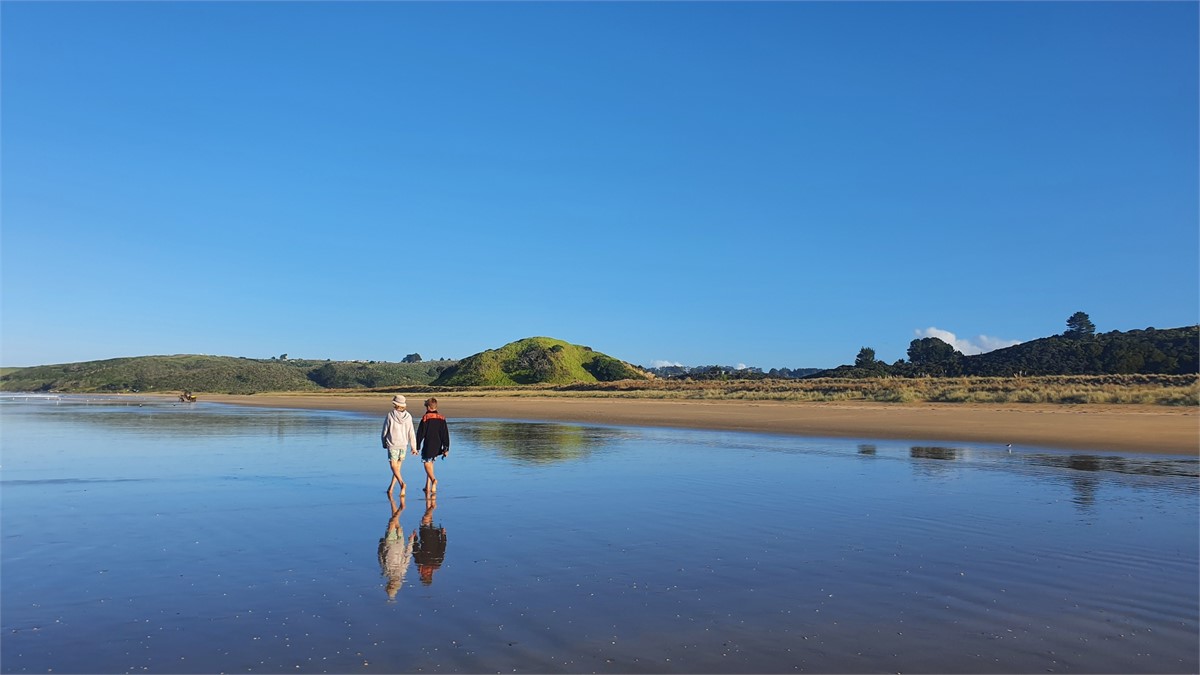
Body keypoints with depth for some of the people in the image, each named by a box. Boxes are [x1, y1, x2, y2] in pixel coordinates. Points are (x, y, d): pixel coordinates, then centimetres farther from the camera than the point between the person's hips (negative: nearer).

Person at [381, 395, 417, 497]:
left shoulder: (390, 415, -12)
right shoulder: (408, 416, -3)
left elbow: (385, 431, -3)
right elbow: (411, 433, 0)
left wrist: (384, 443, 14)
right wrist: (414, 447, 7)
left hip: (392, 444, -4)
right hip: (403, 445, 4)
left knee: (394, 466, -2)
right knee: (398, 466, 14)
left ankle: (401, 483, -25)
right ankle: (391, 488, 21)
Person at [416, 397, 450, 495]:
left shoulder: (425, 418, -8)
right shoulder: (442, 418, 5)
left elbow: (420, 434, -7)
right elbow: (445, 435, 3)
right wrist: (446, 448, 5)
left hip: (428, 446, -5)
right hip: (438, 447, 5)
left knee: (427, 464, 0)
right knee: (430, 463, 17)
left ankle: (433, 479, -28)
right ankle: (428, 486, 14)